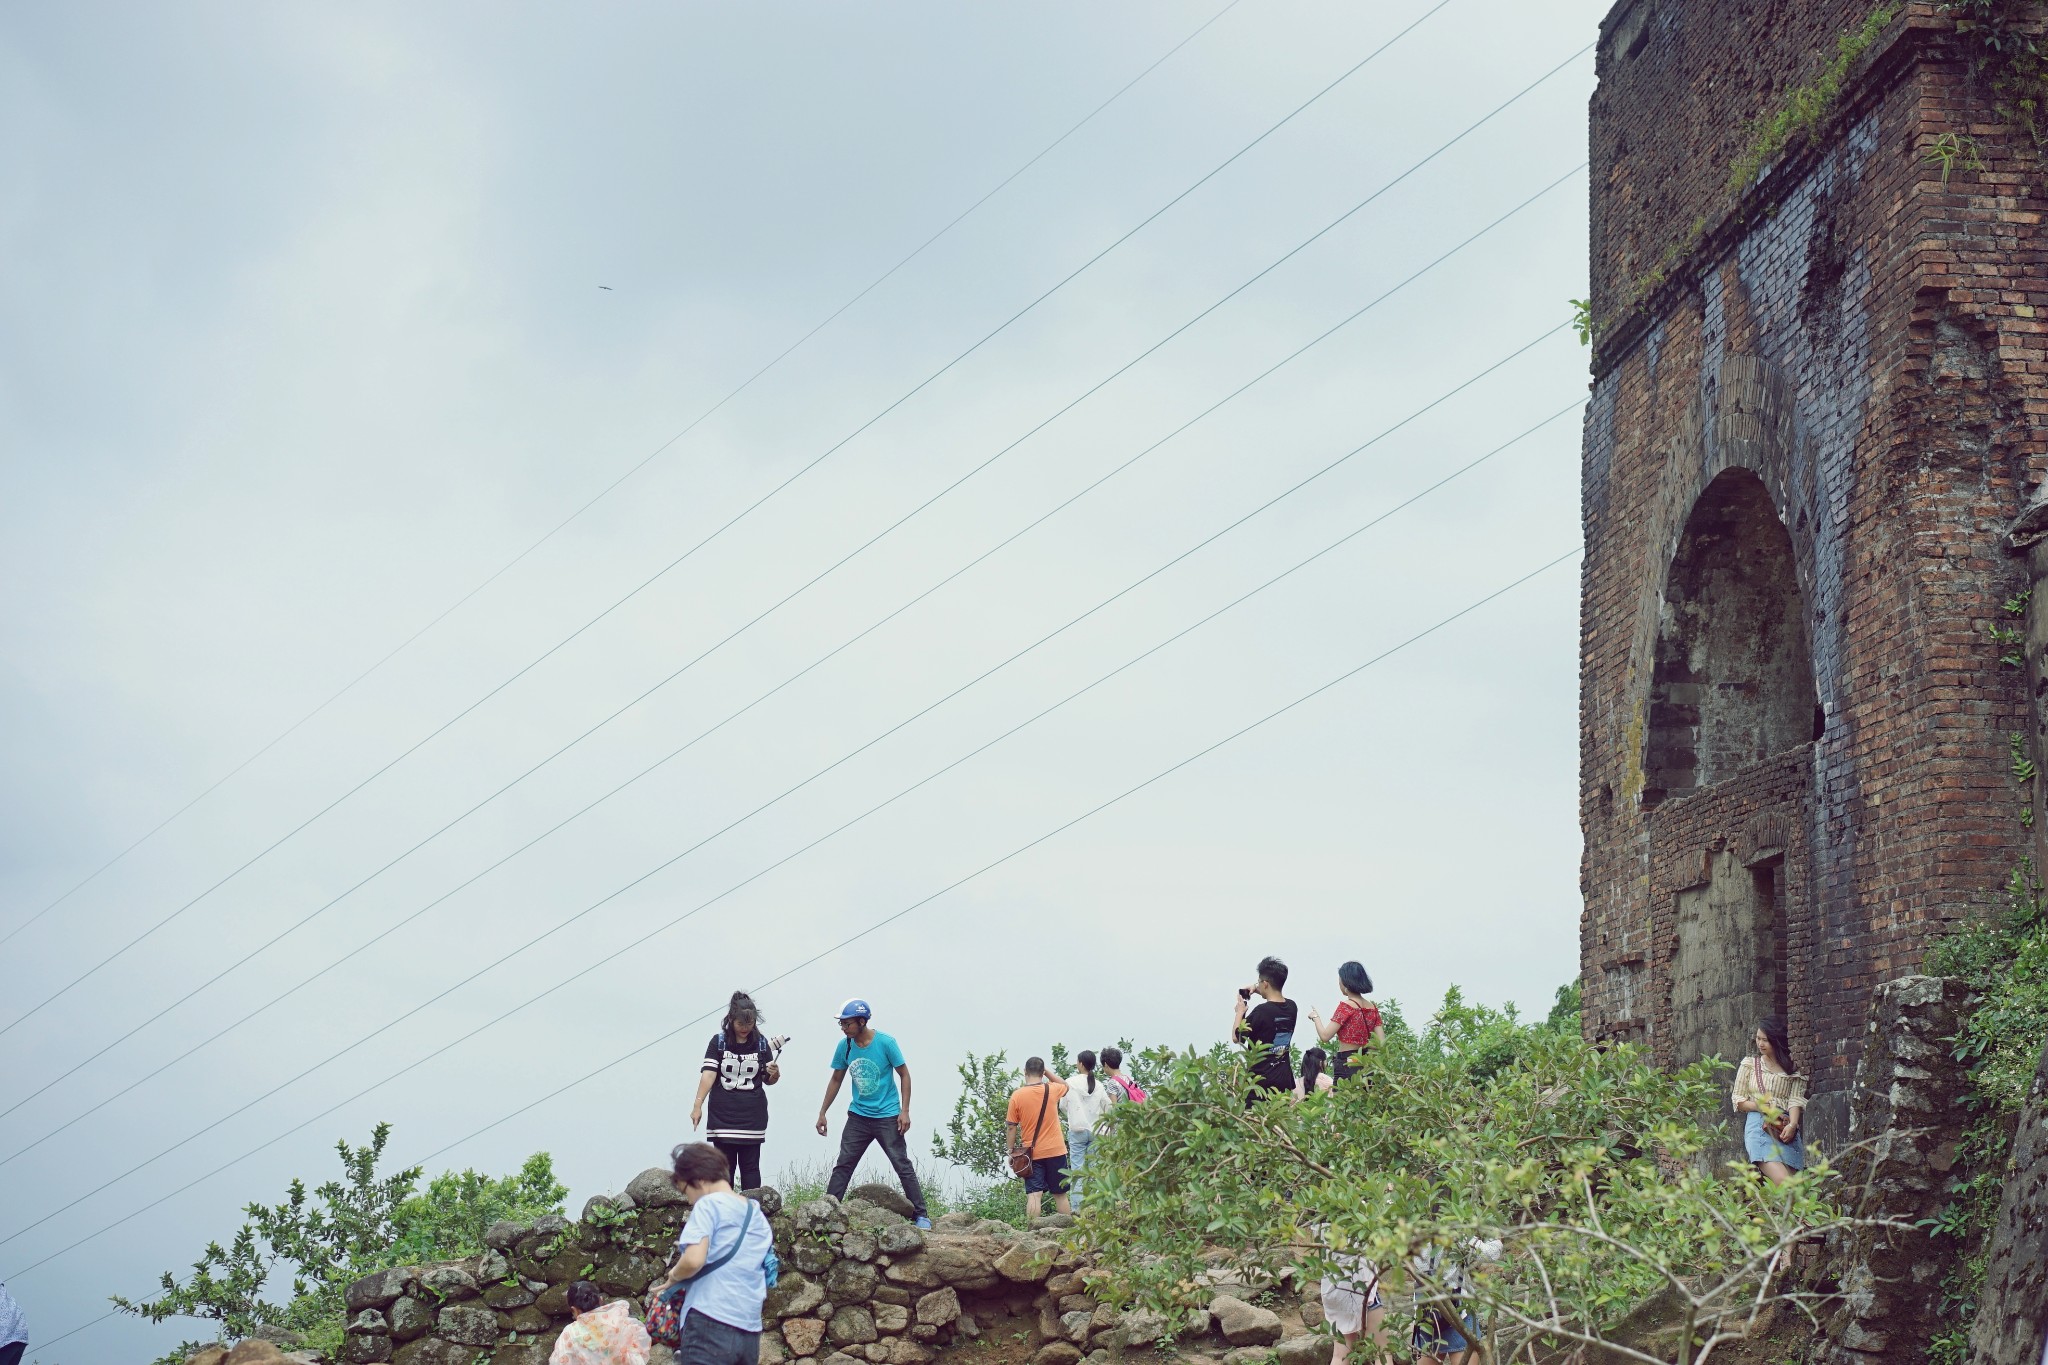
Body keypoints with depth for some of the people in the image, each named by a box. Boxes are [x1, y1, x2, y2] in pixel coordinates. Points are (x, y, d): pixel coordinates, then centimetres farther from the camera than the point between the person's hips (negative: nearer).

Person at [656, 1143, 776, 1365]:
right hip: (750, 1331, 8)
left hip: (712, 1324, -8)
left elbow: (694, 1260, -18)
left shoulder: (709, 1205, -4)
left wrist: (674, 1275, 2)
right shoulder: (757, 1214, 19)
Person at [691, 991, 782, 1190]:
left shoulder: (761, 1044, 6)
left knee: (750, 1166, 2)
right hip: (723, 1115, -1)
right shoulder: (719, 1042, -1)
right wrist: (698, 1105, -19)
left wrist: (774, 1074, -9)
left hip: (752, 1117, 1)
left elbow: (768, 1080, 15)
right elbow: (708, 1074, -9)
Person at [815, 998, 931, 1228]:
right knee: (843, 1165, 2)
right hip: (858, 1116, 4)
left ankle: (921, 1215, 0)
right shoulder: (844, 1046, -2)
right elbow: (836, 1080, 11)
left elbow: (904, 1075, -6)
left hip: (887, 1117, -4)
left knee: (903, 1165, -4)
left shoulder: (885, 1043, -14)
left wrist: (904, 1111, -12)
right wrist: (822, 1113, 12)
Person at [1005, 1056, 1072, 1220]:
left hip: (1031, 1153, -1)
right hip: (1055, 1151, 1)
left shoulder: (1017, 1095, -7)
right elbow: (1065, 1086, 23)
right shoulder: (1052, 1090, -3)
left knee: (1033, 1195, -5)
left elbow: (1011, 1127, -4)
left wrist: (1012, 1150, 6)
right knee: (1060, 1195, 11)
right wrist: (1046, 1071, 19)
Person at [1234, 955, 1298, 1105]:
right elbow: (1278, 999, 30)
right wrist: (1256, 989, 19)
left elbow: (1237, 1037, -8)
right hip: (1285, 1079, 7)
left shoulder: (1261, 1011, -18)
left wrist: (1240, 1011, 4)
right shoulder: (1291, 1007, 3)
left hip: (1261, 1079, -7)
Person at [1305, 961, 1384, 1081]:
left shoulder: (1346, 1006, -10)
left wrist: (1315, 1017, 4)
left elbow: (1325, 1036, -13)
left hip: (1347, 1064, -7)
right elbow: (1382, 1043, 5)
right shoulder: (1372, 1008, 9)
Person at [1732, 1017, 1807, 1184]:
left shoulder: (1792, 1068, 15)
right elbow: (1738, 1100, 14)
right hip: (1759, 1126, -2)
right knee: (1781, 1182, -24)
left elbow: (1796, 1099, 5)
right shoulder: (1750, 1064, 16)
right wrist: (1762, 1107, -4)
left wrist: (1792, 1125, -14)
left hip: (1786, 1128, 2)